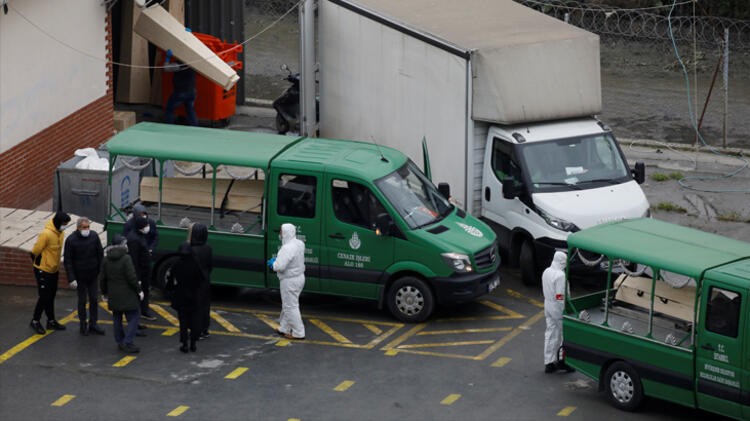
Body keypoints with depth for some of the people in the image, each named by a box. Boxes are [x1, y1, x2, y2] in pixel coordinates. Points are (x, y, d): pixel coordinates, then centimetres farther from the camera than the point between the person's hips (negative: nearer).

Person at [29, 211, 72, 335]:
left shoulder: (61, 233, 2)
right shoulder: (46, 234, -25)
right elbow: (35, 251, -19)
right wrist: (39, 263, -5)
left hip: (54, 270, 8)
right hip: (43, 270, -8)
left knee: (51, 296, 15)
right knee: (44, 296, -4)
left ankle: (51, 321, 25)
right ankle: (35, 321, 9)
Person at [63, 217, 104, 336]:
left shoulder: (94, 237, -4)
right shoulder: (71, 240, -13)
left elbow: (100, 256, 5)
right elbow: (67, 260, -10)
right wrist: (71, 278, -14)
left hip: (93, 275, 3)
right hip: (80, 277, -3)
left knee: (94, 299, 8)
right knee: (82, 300, 6)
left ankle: (93, 324, 19)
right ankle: (83, 325, 18)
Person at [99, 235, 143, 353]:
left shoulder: (106, 260, 4)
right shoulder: (126, 259, -16)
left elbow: (102, 279, 10)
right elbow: (132, 278, -17)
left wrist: (105, 292, 22)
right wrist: (139, 290, -6)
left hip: (113, 296, 7)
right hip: (127, 296, -6)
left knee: (117, 318, 17)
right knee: (133, 317, 1)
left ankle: (120, 342, 22)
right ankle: (128, 342, -7)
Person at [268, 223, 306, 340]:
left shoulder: (287, 248, -27)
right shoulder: (299, 244, 3)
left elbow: (280, 266, -30)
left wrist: (273, 263, -7)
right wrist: (277, 260, 12)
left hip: (290, 281, -10)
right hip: (299, 277, 10)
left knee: (291, 306, 0)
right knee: (287, 305, 22)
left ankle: (298, 333, 4)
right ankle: (284, 328, 32)